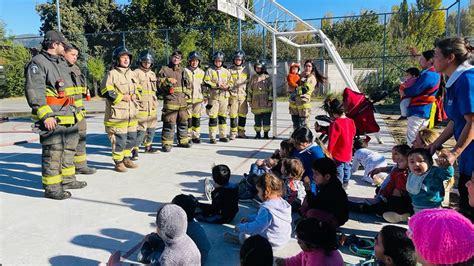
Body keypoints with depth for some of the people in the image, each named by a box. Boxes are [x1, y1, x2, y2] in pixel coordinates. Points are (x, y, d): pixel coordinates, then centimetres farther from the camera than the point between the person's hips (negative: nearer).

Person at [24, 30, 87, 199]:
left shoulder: (62, 63, 19)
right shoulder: (37, 63, -10)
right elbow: (33, 92, -19)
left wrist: (74, 110, 24)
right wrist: (46, 116, -23)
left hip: (68, 117, 9)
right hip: (52, 118, -9)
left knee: (69, 149, 17)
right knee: (53, 153, -5)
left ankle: (68, 179, 31)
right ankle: (51, 188, 4)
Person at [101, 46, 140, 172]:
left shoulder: (132, 74, 16)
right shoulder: (111, 74, -8)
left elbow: (138, 90, 23)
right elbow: (106, 92, -13)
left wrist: (134, 96, 2)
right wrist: (122, 97, -14)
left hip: (132, 114, 7)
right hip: (117, 114, -7)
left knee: (132, 138, 13)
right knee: (119, 139, -5)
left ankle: (126, 158, 30)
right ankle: (118, 162, 9)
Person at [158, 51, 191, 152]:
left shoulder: (182, 71, 20)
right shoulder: (164, 69, 4)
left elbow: (187, 84, 29)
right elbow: (158, 83, -2)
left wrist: (187, 93, 15)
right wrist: (168, 81, -16)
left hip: (183, 101, 6)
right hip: (170, 100, -6)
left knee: (183, 121, 12)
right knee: (169, 123, -8)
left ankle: (183, 141, 26)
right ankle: (166, 143, -1)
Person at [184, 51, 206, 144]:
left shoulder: (201, 72, 12)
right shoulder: (185, 71, 0)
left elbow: (204, 86, 19)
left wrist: (205, 96, 15)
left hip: (198, 99, 3)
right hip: (187, 98, -3)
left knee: (197, 118, 7)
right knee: (188, 118, -2)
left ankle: (195, 136, 17)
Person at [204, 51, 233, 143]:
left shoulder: (226, 71, 15)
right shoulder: (209, 71, 2)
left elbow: (231, 82, 16)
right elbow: (206, 82, -7)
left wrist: (227, 86, -6)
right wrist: (216, 85, -16)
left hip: (224, 96, 4)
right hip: (213, 96, -4)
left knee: (223, 116, 11)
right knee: (213, 117, -5)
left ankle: (223, 136, 20)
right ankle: (212, 137, 2)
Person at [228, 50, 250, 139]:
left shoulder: (246, 70, 10)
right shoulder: (230, 70, 3)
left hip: (243, 95, 3)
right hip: (233, 95, -2)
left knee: (243, 115, 7)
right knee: (233, 115, -2)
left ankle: (241, 132, 19)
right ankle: (233, 133, 7)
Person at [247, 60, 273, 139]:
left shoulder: (267, 77, 4)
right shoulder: (253, 78, 11)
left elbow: (271, 90, 1)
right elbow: (250, 90, 14)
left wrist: (270, 100, -6)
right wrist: (249, 101, 9)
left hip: (266, 103, -2)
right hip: (256, 103, 2)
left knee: (266, 119, 0)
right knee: (257, 119, 6)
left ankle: (266, 134, 9)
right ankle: (258, 134, 17)